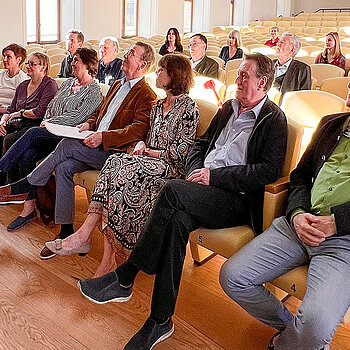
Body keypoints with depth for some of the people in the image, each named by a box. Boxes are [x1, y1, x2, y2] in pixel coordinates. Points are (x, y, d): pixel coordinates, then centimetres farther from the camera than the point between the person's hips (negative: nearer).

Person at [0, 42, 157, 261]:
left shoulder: (147, 95, -5)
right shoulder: (118, 85, 23)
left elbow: (139, 129, -18)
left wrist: (103, 137, -26)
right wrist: (89, 124, 8)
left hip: (115, 152, -7)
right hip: (96, 146, 8)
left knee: (67, 145, -24)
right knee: (64, 167, -17)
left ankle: (24, 188, -5)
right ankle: (66, 233, -12)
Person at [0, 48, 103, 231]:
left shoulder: (94, 90, -2)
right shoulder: (68, 82, 23)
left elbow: (78, 116, -13)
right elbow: (51, 106, 24)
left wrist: (50, 123, -10)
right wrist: (46, 122, 4)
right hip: (51, 133, 6)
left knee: (33, 133, -29)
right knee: (27, 155, -20)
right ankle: (28, 209, -17)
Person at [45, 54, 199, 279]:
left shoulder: (188, 107, -4)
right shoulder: (159, 106, 22)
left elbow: (181, 151, -10)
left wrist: (150, 152, -5)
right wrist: (142, 145, 3)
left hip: (172, 168, -7)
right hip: (149, 160, 7)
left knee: (122, 172, -31)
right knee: (114, 164, -24)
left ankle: (85, 234, -27)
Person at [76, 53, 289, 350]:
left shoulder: (274, 119, 1)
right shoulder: (229, 108, 23)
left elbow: (268, 170, -11)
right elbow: (200, 144, 26)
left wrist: (214, 176, -14)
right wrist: (196, 171, 3)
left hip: (236, 200, -6)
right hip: (204, 189, 6)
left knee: (173, 190, -31)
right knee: (177, 220, -27)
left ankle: (125, 278, -21)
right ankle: (161, 321, -21)